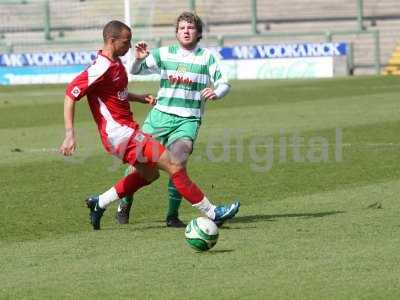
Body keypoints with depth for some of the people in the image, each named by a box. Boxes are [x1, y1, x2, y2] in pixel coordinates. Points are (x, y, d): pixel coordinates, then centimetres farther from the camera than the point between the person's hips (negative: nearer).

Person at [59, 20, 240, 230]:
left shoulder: (115, 63, 11)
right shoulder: (101, 68, -18)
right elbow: (70, 96, -21)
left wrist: (139, 98, 11)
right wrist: (69, 134, -27)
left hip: (127, 130, 11)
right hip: (120, 133, -11)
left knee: (150, 173, 27)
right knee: (173, 165, -10)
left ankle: (99, 203, 29)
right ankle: (211, 212, -5)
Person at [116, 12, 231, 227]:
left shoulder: (207, 57, 4)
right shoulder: (164, 54, 8)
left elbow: (224, 84, 4)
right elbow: (136, 71, 11)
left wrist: (215, 93, -19)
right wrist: (139, 59, -11)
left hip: (188, 120, -2)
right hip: (160, 115, 2)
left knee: (177, 164, -20)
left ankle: (173, 215, -8)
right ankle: (125, 204, 22)